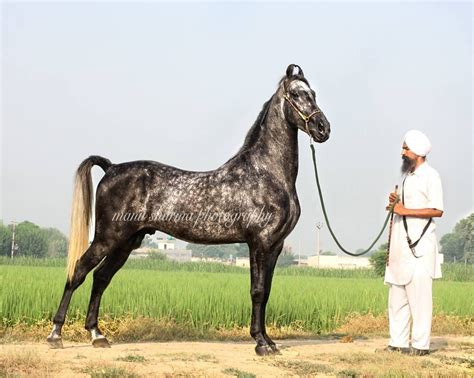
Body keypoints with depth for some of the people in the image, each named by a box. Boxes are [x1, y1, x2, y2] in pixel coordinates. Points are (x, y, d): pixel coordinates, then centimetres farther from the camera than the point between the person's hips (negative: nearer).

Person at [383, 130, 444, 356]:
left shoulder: (430, 176, -6)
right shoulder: (408, 177, 20)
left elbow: (437, 210, -15)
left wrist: (405, 210, -18)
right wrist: (396, 203, 7)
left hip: (419, 246, -9)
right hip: (401, 245, 9)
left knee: (419, 295, -7)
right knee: (397, 295, 8)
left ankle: (420, 344, -3)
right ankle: (397, 342, 13)